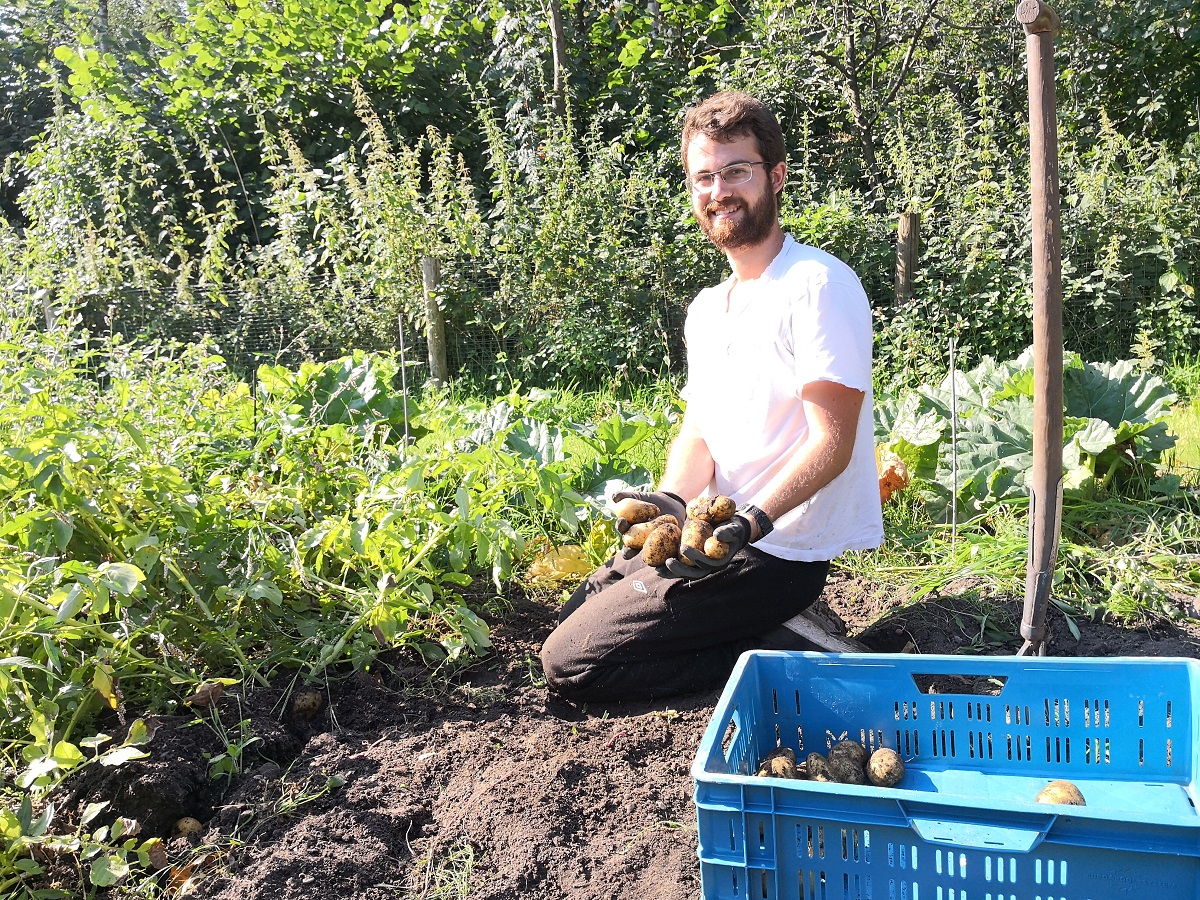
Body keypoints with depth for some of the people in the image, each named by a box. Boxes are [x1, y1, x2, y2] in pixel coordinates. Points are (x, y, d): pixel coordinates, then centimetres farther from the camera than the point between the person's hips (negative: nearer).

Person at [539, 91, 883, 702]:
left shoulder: (818, 285, -15)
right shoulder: (707, 308, 12)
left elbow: (831, 441, -20)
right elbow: (698, 432, 6)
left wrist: (753, 519, -34)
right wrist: (672, 498, -15)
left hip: (777, 552, -9)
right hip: (715, 533, 9)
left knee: (569, 662, -11)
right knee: (574, 615, 19)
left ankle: (785, 656, -4)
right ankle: (760, 629, 12)